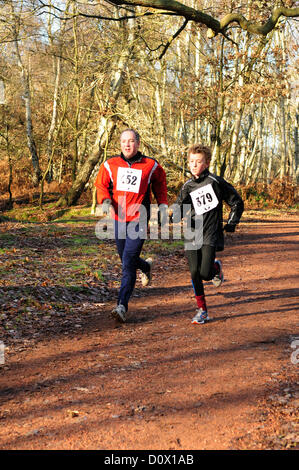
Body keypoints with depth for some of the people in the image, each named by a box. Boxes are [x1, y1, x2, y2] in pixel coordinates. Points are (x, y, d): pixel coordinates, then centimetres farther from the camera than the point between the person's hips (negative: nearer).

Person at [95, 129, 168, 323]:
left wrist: (163, 204, 4)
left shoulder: (151, 165, -1)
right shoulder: (110, 165, 2)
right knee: (126, 259, 18)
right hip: (118, 219, 4)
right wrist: (106, 200, -13)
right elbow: (101, 185, 7)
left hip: (139, 220, -4)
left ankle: (122, 306, -11)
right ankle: (146, 266, 54)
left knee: (128, 262, -13)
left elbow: (160, 183, 15)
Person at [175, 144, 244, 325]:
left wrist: (231, 223, 4)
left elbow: (237, 202, 7)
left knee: (205, 273, -14)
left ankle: (217, 267, 24)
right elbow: (180, 209, 5)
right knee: (194, 273, -4)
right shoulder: (187, 187, 10)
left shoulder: (215, 181, -2)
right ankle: (202, 310, 11)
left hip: (210, 235, -4)